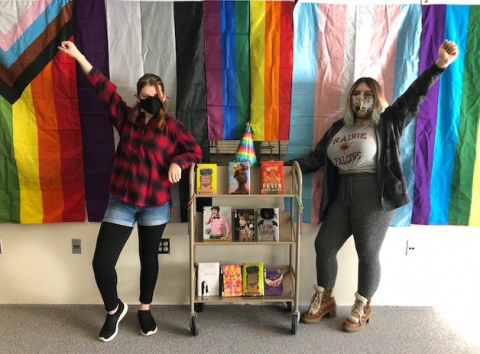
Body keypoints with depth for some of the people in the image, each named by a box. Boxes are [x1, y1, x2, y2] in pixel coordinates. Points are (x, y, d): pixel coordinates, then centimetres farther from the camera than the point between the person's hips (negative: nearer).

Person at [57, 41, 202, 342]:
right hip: (121, 203, 2)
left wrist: (177, 162, -21)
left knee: (149, 259, 14)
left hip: (155, 206, -2)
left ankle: (145, 310, 39)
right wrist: (78, 56, 4)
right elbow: (104, 87, 4)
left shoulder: (172, 127, -3)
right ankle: (114, 310, 26)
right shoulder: (126, 117, 4)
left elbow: (196, 151, -2)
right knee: (102, 262, -3)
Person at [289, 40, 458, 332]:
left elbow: (414, 97, -7)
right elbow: (316, 157, 15)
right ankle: (324, 300, 23)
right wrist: (287, 166, 6)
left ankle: (363, 308, 19)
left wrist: (440, 64, -17)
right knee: (324, 245, 4)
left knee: (367, 253, -2)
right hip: (343, 195, 6)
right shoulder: (339, 128, 17)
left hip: (374, 195, -5)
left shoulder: (387, 123, 4)